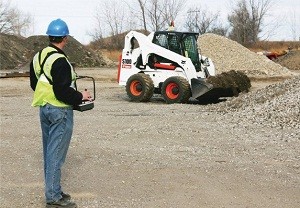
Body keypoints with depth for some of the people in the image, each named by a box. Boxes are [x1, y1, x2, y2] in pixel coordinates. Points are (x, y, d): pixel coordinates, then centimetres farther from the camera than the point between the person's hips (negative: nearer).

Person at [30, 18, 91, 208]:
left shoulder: (38, 57, 8)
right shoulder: (60, 61, -21)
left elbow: (34, 84, 16)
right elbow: (63, 92, -23)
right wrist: (81, 96, -9)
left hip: (44, 108, 9)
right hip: (60, 111, -9)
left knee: (49, 151, 16)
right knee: (56, 154, -3)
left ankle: (52, 190, 26)